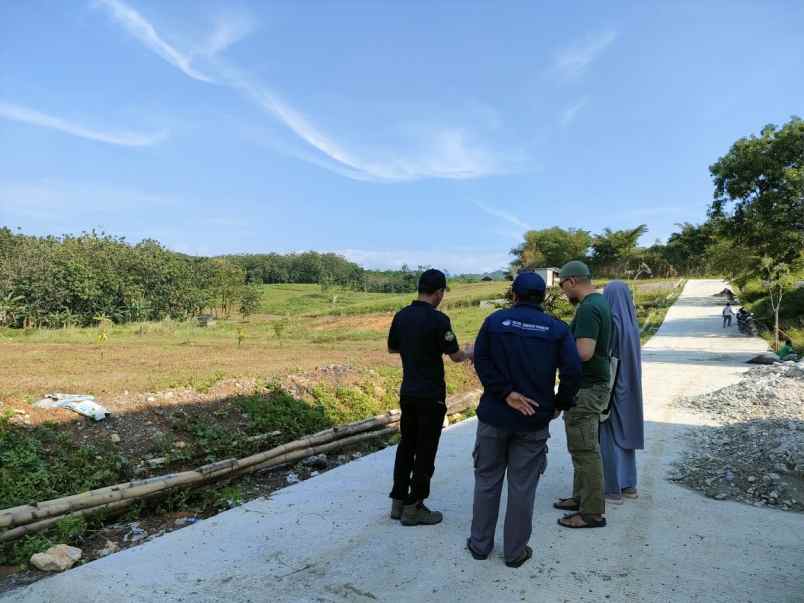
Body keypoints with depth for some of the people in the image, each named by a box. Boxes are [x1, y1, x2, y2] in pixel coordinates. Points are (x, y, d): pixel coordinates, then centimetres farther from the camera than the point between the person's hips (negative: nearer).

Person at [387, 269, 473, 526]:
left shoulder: (401, 316, 2)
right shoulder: (438, 319, -17)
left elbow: (392, 348, 14)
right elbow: (455, 356, -10)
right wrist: (469, 353, 12)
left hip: (407, 392, 7)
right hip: (430, 395, -6)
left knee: (406, 445, 16)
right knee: (425, 451, 4)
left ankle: (398, 501, 23)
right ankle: (413, 508, 12)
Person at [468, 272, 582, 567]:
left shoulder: (495, 320, -3)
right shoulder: (556, 328, -2)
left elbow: (481, 361, -13)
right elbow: (572, 371, -9)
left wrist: (506, 393, -12)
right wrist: (559, 404, 4)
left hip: (494, 416, 0)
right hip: (534, 421, 0)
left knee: (487, 480, 14)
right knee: (522, 486, 11)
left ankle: (480, 544, 25)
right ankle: (515, 551, 22)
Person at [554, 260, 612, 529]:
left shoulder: (588, 308, -21)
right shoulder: (600, 302, 11)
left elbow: (584, 353, -28)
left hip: (586, 389, -10)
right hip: (593, 384, 10)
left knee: (585, 450, -1)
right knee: (583, 447, 19)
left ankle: (592, 512, 10)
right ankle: (581, 498, 31)